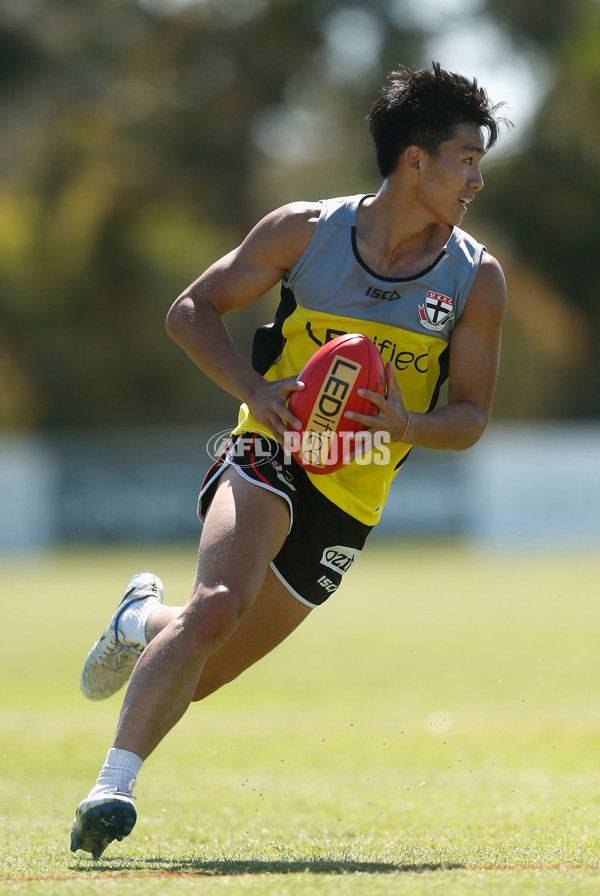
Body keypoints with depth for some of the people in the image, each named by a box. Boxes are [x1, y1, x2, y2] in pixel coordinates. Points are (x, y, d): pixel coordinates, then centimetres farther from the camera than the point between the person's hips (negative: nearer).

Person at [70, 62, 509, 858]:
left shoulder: (476, 279, -3)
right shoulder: (304, 231, -6)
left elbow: (471, 413, 3)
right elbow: (191, 311, 2)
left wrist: (409, 425, -20)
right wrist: (255, 389, -16)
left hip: (351, 498, 3)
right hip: (272, 457, -3)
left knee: (196, 676, 7)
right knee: (219, 604, -32)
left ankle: (144, 623, 43)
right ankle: (114, 785, -29)